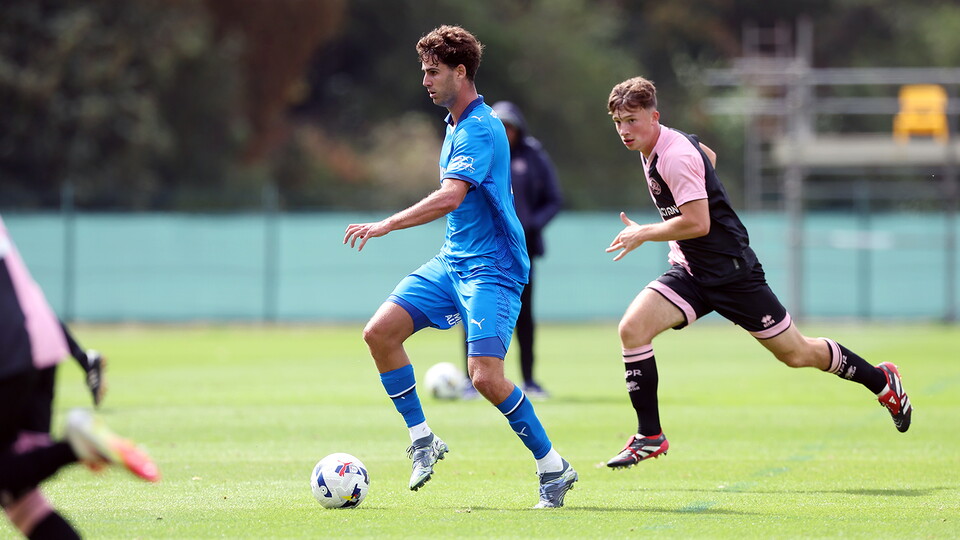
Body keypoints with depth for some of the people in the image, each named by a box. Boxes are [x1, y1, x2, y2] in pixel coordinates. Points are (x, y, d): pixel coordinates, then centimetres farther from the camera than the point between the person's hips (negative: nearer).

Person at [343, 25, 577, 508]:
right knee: (380, 331, -4)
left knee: (485, 376, -19)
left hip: (491, 266, -9)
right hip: (452, 260, 9)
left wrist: (387, 225, -33)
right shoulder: (455, 124, 14)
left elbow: (450, 197, -30)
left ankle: (554, 467, -4)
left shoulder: (480, 129, -18)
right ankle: (422, 439, 6)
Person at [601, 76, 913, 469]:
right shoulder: (655, 146, 6)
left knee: (796, 354, 3)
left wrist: (643, 234, -20)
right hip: (690, 271, 8)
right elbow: (710, 155, 26)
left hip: (730, 270, -8)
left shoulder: (675, 156, -23)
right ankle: (649, 437, -7)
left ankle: (880, 380, 27)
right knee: (632, 328, -13)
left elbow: (697, 223, -29)